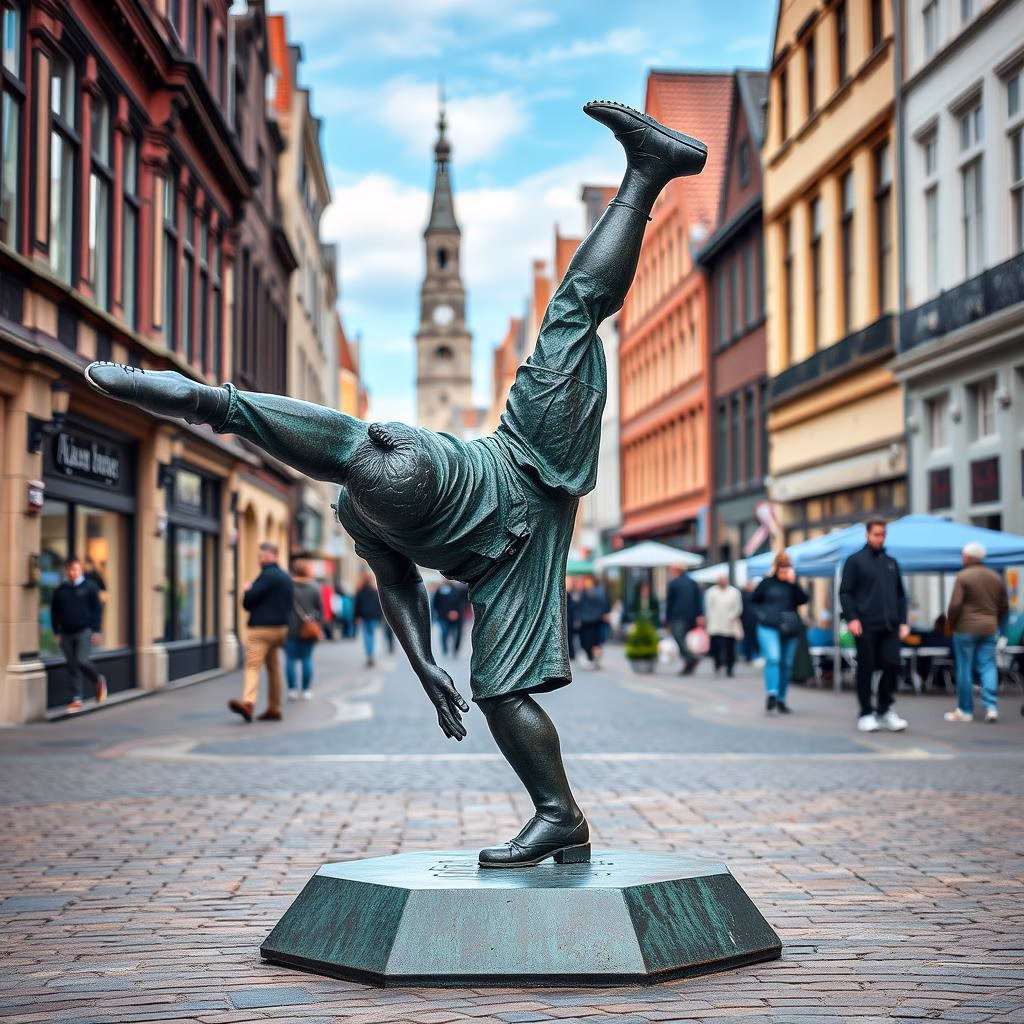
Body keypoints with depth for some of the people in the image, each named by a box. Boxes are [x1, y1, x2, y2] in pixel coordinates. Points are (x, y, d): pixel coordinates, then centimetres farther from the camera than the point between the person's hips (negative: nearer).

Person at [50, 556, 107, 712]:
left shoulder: (89, 587, -1)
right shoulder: (60, 590, 7)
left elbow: (97, 609, -1)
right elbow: (54, 612, 12)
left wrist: (96, 630, -6)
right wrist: (57, 632, 6)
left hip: (85, 630, -4)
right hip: (66, 633, 4)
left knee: (82, 660, -18)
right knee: (72, 666, 4)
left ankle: (99, 680, 11)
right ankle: (76, 699, 10)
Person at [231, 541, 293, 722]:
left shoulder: (268, 575, -12)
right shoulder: (286, 577, 18)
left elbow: (248, 601, -16)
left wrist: (247, 590, 6)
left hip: (261, 628, -9)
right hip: (280, 628, 9)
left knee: (253, 666, -17)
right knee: (274, 668, 13)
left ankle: (248, 702, -32)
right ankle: (274, 708, 16)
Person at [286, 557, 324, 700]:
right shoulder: (315, 587, 0)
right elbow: (320, 608, 2)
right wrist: (319, 626, 10)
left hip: (290, 628, -2)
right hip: (309, 630, 2)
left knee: (290, 659, 3)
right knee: (307, 658, 9)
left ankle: (292, 690, -2)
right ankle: (306, 691, 8)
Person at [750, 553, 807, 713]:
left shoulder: (793, 584, 8)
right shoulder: (767, 583, 3)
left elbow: (803, 600, -7)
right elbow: (753, 600, 13)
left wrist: (793, 583, -14)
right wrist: (760, 613, -1)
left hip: (790, 629, 3)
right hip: (769, 627, -3)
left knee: (786, 664, 6)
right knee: (773, 658, -22)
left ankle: (781, 699, 15)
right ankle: (771, 694, -28)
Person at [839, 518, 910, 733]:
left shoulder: (891, 562, 17)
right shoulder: (855, 561, 3)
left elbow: (900, 594, 21)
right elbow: (845, 593, -1)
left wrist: (903, 621, 10)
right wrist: (851, 618, -13)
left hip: (889, 626, 4)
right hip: (865, 626, -4)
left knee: (892, 665, -4)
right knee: (866, 669, 1)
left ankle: (885, 709, 10)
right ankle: (866, 713, 10)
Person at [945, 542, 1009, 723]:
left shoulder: (963, 576, -10)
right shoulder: (996, 577, 9)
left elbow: (955, 605, -15)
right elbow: (1004, 606, 14)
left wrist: (951, 624, -2)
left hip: (966, 628, -5)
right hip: (989, 629, 5)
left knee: (964, 669, 3)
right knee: (988, 666, 6)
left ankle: (965, 710, 8)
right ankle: (991, 706, -7)